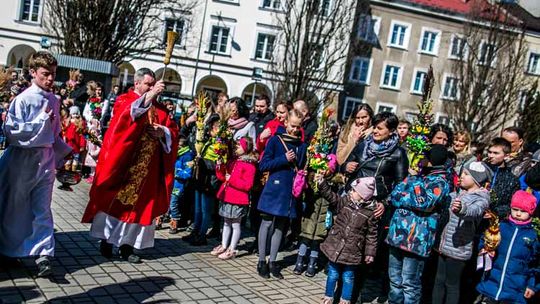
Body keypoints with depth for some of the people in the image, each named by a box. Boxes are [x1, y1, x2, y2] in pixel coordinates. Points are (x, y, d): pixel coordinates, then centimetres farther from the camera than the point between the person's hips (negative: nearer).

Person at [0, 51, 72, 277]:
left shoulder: (54, 101, 6)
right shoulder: (23, 99, -11)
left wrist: (66, 152, 9)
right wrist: (41, 121, -18)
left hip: (46, 160, 4)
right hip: (22, 160, -4)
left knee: (42, 209, 1)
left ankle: (43, 254, 1)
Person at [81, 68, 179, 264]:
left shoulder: (159, 108, 13)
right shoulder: (124, 100, 1)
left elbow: (173, 131, 8)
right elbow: (128, 114, -23)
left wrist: (163, 132, -14)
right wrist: (148, 97, -32)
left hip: (146, 167, 4)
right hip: (122, 162, -4)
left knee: (138, 203, 5)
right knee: (115, 200, 3)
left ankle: (127, 244, 14)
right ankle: (106, 240, 17)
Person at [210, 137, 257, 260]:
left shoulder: (249, 165, -12)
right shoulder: (232, 161, 12)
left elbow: (247, 185, -19)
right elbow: (223, 177, 19)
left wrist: (231, 180, -20)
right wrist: (220, 167, 1)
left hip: (238, 200, -8)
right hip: (226, 197, 8)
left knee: (235, 224, 3)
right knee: (226, 222, 17)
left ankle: (232, 249, 11)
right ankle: (224, 246, 28)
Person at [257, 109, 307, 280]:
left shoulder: (302, 146, 9)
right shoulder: (275, 140, -3)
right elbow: (263, 165, -7)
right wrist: (284, 159, -15)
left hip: (290, 191, 4)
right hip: (274, 188, -4)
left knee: (280, 226, 10)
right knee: (267, 223, 2)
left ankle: (272, 262, 20)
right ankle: (262, 261, 13)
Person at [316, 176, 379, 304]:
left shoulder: (371, 211, -10)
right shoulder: (344, 201, -1)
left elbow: (372, 235, -4)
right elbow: (331, 196, -9)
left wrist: (370, 253, -2)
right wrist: (322, 183, -23)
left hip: (352, 251, -2)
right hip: (335, 246, 2)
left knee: (348, 277, 12)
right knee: (333, 275, 14)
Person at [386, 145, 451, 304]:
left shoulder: (440, 183, -6)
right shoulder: (417, 175, 15)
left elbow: (423, 203, -23)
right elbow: (393, 195, 7)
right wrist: (411, 201, -8)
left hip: (416, 239, -7)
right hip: (397, 234, 7)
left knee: (409, 282, 3)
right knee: (394, 278, 18)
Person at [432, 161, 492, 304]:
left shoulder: (482, 198, -12)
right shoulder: (459, 194, 11)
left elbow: (474, 211, -36)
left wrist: (461, 209, -55)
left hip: (458, 248, -7)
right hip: (445, 245, 7)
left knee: (452, 284, 2)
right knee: (439, 280, 14)